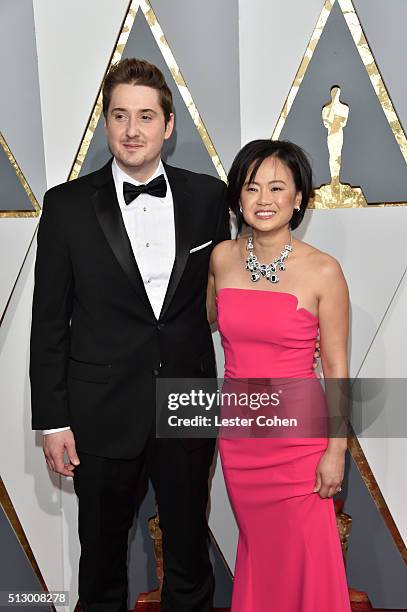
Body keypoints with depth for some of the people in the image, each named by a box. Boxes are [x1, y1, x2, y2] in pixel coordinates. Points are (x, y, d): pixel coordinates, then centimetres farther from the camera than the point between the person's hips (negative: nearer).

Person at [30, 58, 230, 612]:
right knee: (102, 553, 19)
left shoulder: (208, 197, -1)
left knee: (190, 551, 19)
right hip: (102, 414, -1)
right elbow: (50, 321, -3)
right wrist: (52, 420, -4)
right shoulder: (68, 206, -5)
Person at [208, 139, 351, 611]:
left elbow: (336, 367, -8)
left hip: (298, 431, -3)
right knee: (255, 541, 21)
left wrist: (336, 449, -8)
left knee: (303, 554, 10)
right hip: (238, 430, 4)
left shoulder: (323, 271, -13)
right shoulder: (221, 258, -3)